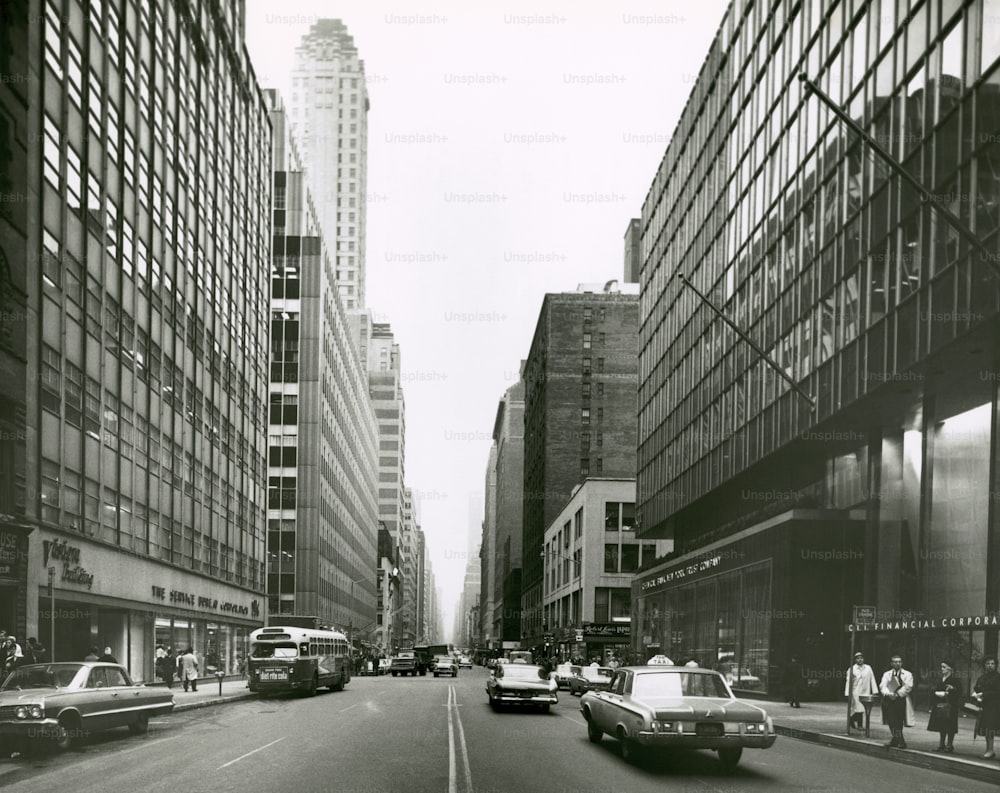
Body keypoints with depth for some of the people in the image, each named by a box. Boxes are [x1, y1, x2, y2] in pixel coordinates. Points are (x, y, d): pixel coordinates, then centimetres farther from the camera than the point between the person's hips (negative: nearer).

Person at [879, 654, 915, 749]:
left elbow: (908, 687, -7)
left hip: (901, 700, -3)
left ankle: (897, 740, 0)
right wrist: (888, 694, -18)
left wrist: (897, 694, -17)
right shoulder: (887, 674, 16)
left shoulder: (907, 674, 7)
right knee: (891, 721, -1)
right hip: (888, 700, 3)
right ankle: (896, 740, 7)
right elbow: (882, 686, 2)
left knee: (898, 722, -6)